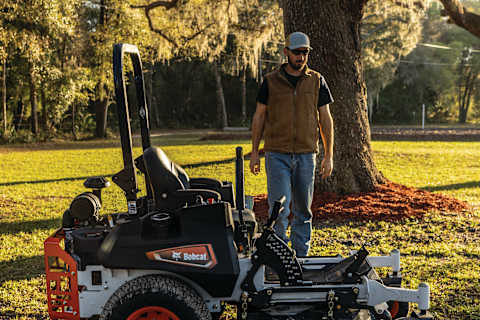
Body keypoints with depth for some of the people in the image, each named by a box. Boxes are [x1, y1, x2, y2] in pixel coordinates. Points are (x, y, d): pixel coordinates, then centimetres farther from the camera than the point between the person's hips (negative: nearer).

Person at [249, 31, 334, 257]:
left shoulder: (316, 81, 7)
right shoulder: (270, 81, 4)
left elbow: (325, 119, 8)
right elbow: (259, 116, 8)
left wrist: (329, 155, 4)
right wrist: (254, 151, 4)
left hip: (306, 155, 2)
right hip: (277, 154, -2)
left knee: (303, 210, 8)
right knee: (279, 208, -9)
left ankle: (301, 257, 17)